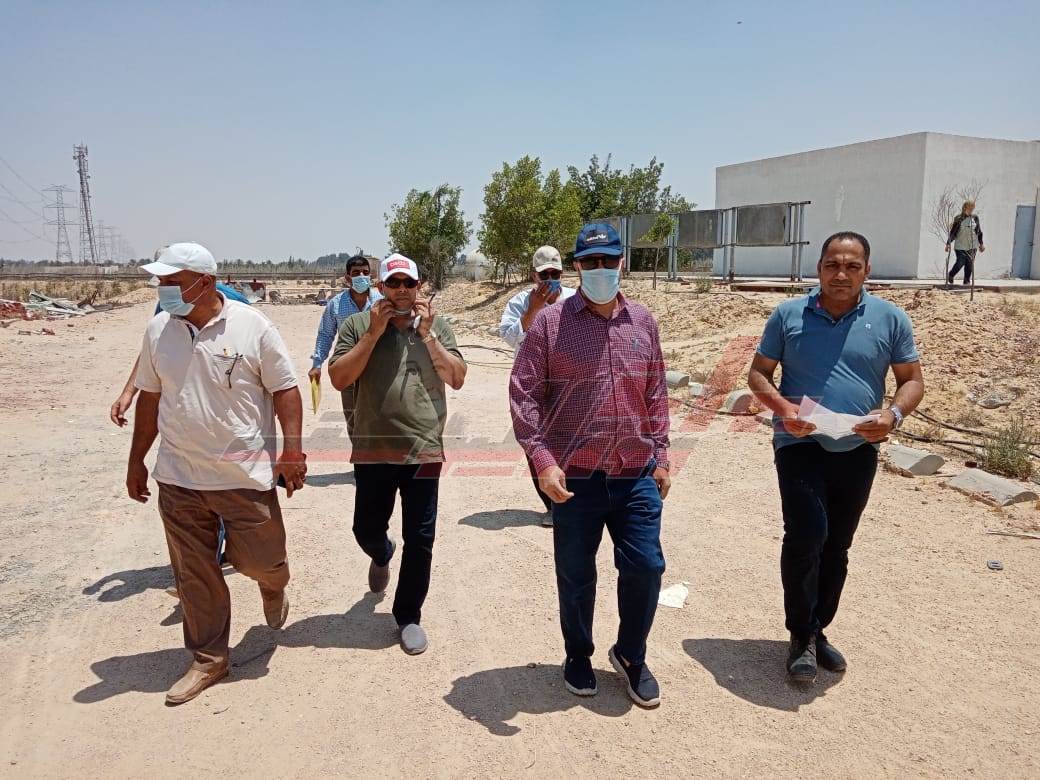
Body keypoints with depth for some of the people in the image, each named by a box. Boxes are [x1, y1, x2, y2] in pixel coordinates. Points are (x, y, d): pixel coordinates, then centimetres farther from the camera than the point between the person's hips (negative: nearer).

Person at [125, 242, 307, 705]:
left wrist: (293, 449, -15)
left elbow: (285, 390, -7)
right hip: (178, 479, 4)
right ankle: (208, 660, 28)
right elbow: (150, 398, 12)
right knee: (194, 575, 10)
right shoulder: (158, 330, 3)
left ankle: (272, 586, 42)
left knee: (260, 560, 5)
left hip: (246, 474, -3)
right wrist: (136, 460, 15)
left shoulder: (251, 326, -10)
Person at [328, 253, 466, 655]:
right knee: (367, 530, 13)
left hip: (424, 449, 0)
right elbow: (338, 379, -8)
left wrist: (427, 335, -11)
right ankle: (382, 556, 50)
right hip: (373, 450, 0)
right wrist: (373, 334, -13)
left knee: (419, 539, 4)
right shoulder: (357, 325, 0)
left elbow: (457, 379, -3)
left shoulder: (437, 325, 4)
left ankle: (409, 616, 22)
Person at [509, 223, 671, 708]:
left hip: (637, 477, 3)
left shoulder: (643, 322, 7)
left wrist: (661, 455, 11)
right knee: (575, 576, 12)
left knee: (646, 567, 7)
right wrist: (542, 459, -16)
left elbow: (655, 394, 12)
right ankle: (578, 656, 37)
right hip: (574, 480, -3)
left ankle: (630, 656, 32)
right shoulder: (551, 322, -6)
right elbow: (523, 394, -8)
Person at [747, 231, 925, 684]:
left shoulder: (890, 319, 1)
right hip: (800, 444, -2)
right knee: (806, 534, -16)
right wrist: (782, 407, -17)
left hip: (857, 450, 3)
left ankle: (817, 630, 31)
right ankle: (801, 635, 4)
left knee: (837, 546, 13)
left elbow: (912, 380, 6)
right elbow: (758, 374, 3)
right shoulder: (788, 315, 0)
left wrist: (893, 414, -15)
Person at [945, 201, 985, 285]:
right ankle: (950, 276, 17)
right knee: (960, 262, -7)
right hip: (960, 246, -3)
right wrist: (948, 243, -7)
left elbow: (979, 232, 14)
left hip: (972, 246, 3)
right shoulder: (958, 218, -4)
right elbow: (952, 232, -2)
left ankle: (967, 281, 10)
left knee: (970, 264, 1)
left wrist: (981, 244, 15)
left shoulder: (975, 218, 6)